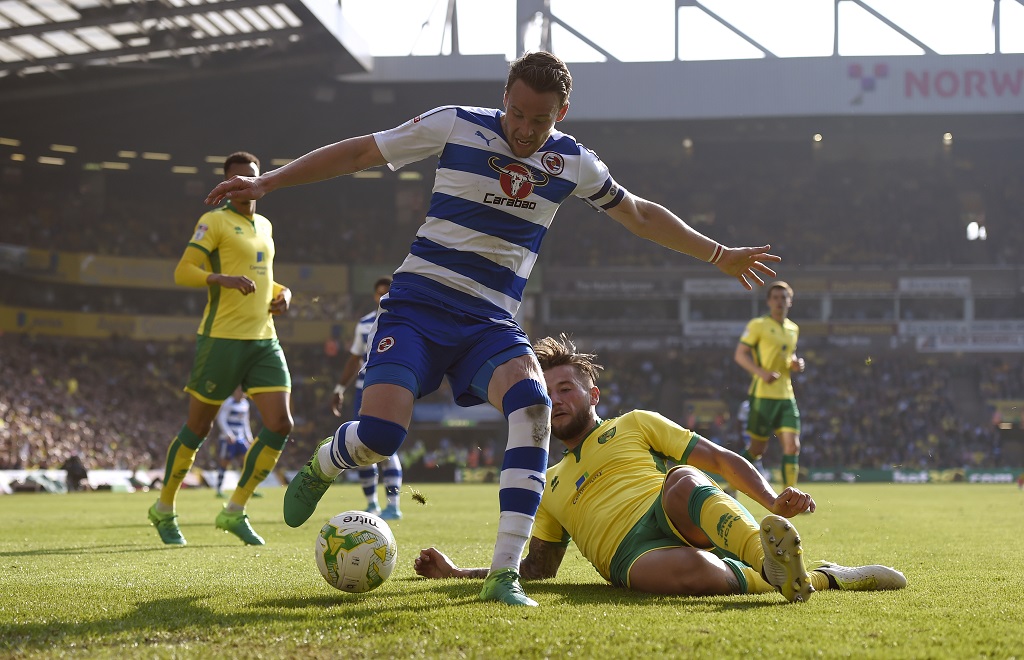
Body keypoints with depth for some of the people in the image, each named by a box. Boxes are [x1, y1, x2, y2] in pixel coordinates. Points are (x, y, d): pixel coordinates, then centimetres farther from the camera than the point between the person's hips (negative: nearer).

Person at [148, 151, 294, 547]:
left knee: (280, 426, -6)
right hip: (222, 339, -7)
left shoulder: (264, 226, 18)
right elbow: (182, 273, -12)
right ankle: (164, 511, 21)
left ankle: (234, 512, 5)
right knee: (197, 429, 2)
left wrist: (282, 293, 11)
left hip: (264, 340, 7)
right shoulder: (214, 222, -5)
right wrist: (223, 279, -28)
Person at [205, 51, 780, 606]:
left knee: (533, 405, -30)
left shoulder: (573, 163, 6)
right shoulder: (456, 126, -3)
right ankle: (320, 467, 18)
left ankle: (505, 573, -28)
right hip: (418, 305, -2)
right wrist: (267, 182, 1)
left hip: (491, 325, 2)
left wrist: (721, 255, 24)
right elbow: (358, 152, 3)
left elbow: (640, 213, 22)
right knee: (379, 436, -22)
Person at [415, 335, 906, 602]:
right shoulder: (551, 486, 35)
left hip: (686, 519, -1)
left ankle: (767, 552, -64)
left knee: (681, 481, -40)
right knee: (686, 572, -41)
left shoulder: (635, 425, 25)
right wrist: (456, 573, 26)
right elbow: (537, 568, 36)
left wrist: (773, 501, -3)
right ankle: (822, 577, -36)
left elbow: (723, 460, 16)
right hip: (631, 556, 1)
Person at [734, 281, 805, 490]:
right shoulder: (758, 325, -4)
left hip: (786, 396, 6)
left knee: (792, 446, -6)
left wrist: (796, 363, 6)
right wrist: (761, 372, -22)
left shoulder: (793, 329, 15)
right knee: (756, 449, 0)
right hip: (763, 394, -6)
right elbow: (740, 354, -8)